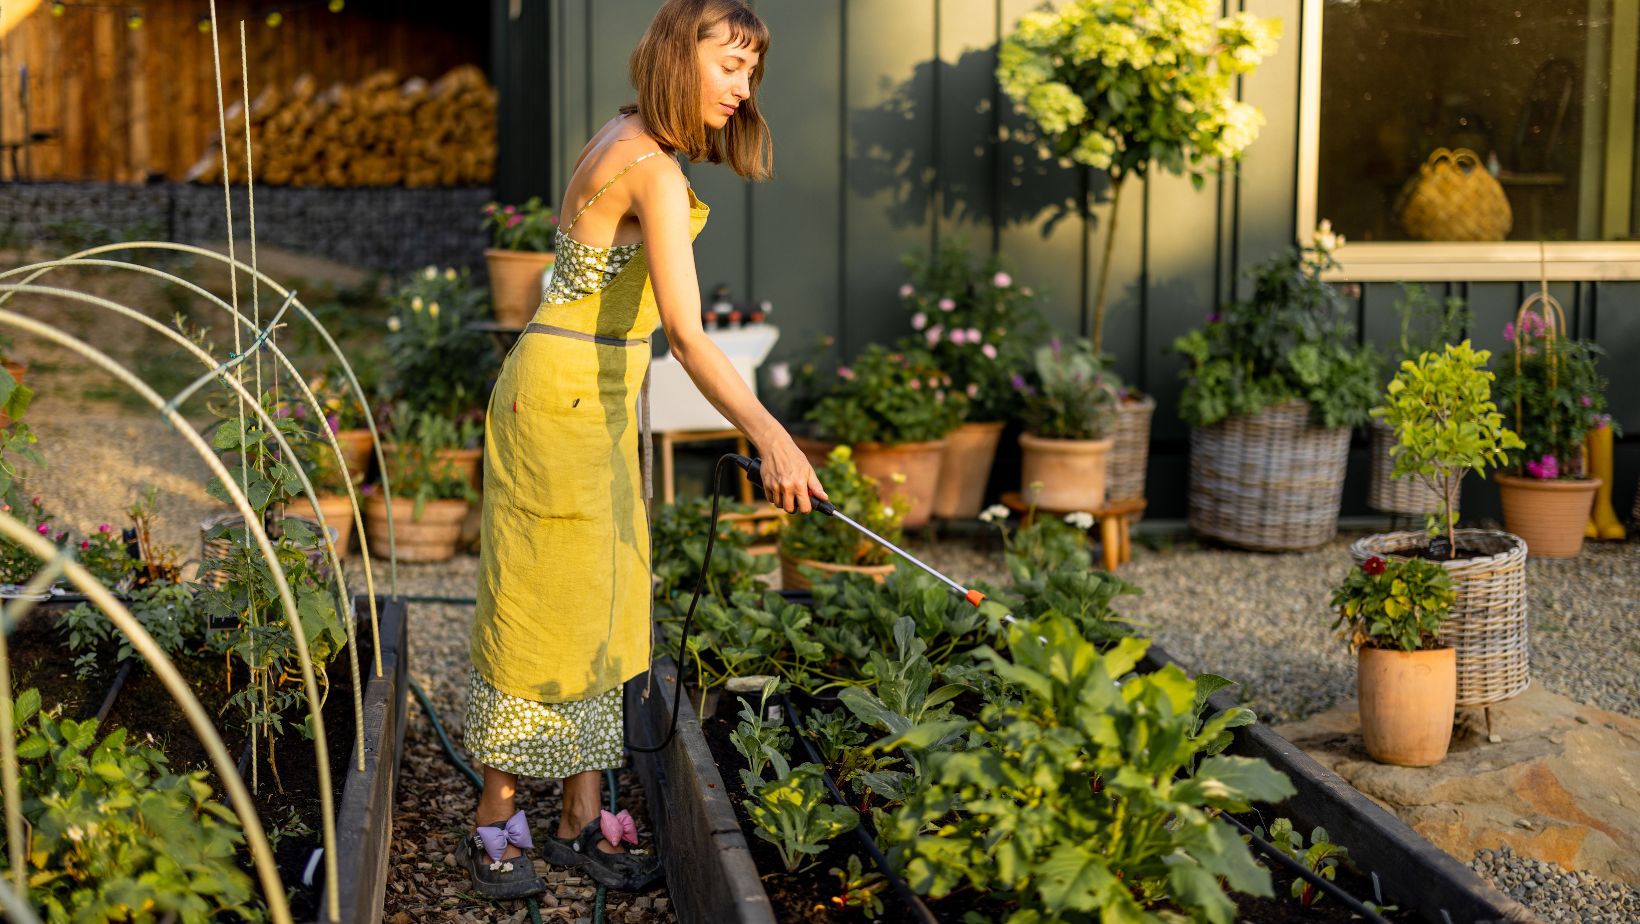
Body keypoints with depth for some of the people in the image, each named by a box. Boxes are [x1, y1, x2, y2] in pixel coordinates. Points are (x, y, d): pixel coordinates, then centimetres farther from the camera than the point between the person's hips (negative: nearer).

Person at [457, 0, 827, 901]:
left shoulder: (624, 142, 9)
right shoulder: (653, 170, -21)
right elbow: (687, 334, -33)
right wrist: (770, 434, -41)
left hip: (595, 399, 10)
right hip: (563, 397, -10)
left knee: (600, 610, 11)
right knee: (541, 608, -1)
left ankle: (581, 818, 18)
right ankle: (494, 823, 13)